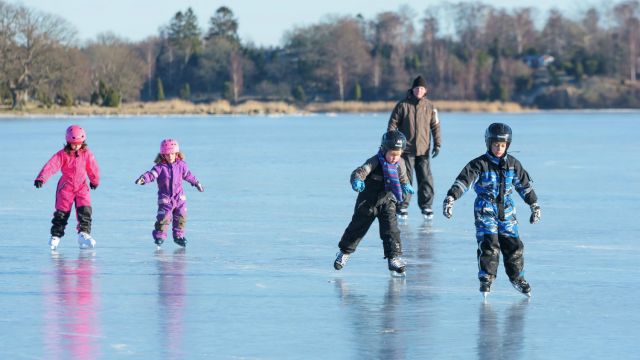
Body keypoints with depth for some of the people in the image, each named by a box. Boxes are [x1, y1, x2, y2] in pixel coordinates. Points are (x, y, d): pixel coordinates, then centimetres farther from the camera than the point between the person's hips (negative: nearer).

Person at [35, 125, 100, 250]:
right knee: (61, 212, 0)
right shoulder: (62, 155, -11)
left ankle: (84, 233, -7)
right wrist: (41, 178, -36)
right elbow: (51, 166, -23)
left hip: (82, 187, 2)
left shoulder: (87, 154, -3)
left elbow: (93, 168, 12)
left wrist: (95, 181, 24)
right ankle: (55, 236, 13)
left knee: (85, 210, -12)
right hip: (65, 187, -2)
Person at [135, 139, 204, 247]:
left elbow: (188, 175, 18)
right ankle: (159, 236, 1)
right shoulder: (160, 167, -11)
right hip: (165, 198, -4)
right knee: (163, 218, -12)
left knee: (181, 217, 9)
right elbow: (152, 174, -25)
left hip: (179, 197, 4)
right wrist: (143, 178, -46)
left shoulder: (181, 165, 2)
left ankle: (178, 236, 24)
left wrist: (197, 183, 30)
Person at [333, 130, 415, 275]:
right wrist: (356, 181, -54)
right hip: (368, 202, -3)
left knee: (391, 229, -10)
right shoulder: (375, 162, -21)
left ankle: (394, 257, -5)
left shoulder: (399, 163, -2)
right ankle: (345, 252, 29)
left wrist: (406, 185, 15)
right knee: (357, 227, 10)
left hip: (387, 202, 3)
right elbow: (360, 171, -36)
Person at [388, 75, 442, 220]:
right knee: (405, 178, -2)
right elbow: (393, 123, 1)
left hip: (423, 150, 2)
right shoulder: (403, 105, -1)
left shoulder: (430, 107, 5)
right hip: (406, 149, -2)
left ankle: (426, 206, 11)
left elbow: (435, 126, 10)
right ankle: (402, 207, 5)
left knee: (426, 179, 0)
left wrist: (437, 144, 3)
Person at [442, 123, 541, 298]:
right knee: (489, 244, -15)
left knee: (513, 245, 3)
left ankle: (517, 278, 22)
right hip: (485, 210, -4)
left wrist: (534, 205, 20)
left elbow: (525, 184, 15)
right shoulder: (480, 164, -10)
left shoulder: (513, 164, 4)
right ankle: (486, 279, -5)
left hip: (506, 211, 4)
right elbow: (463, 180, -19)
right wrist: (450, 198, -31)